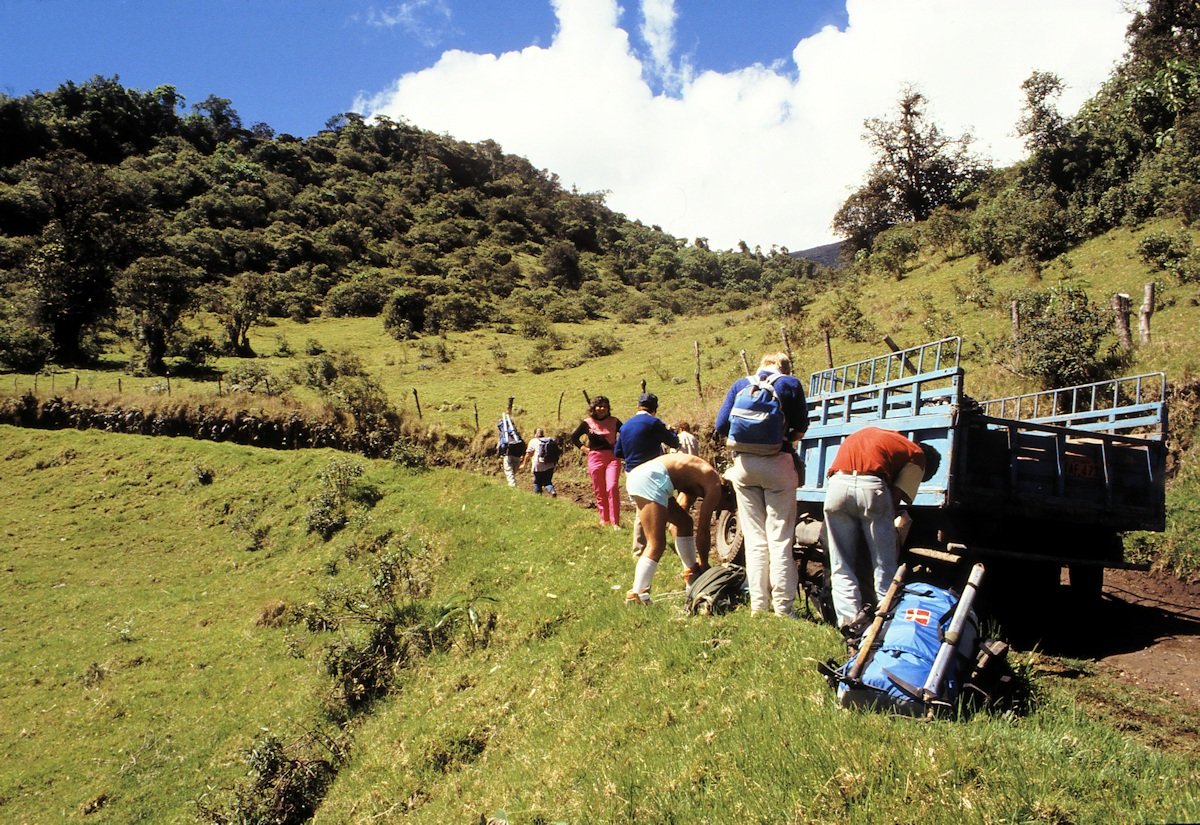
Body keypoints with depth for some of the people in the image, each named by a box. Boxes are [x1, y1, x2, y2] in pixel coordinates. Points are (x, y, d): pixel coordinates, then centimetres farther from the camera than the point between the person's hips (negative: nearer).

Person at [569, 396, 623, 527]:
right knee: (599, 491, 6)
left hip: (612, 457, -1)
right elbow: (574, 437, 14)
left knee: (612, 488, -16)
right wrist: (584, 448, 5)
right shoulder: (587, 423, 3)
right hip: (595, 458, 1)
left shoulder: (614, 421, 3)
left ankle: (615, 522, -11)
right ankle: (604, 520, 20)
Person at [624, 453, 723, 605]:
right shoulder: (715, 487, 0)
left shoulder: (700, 481, 25)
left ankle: (692, 572, 35)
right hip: (649, 479, -10)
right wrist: (704, 563, 13)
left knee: (684, 522, 23)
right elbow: (703, 529, 0)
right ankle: (636, 597, -14)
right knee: (656, 545, -11)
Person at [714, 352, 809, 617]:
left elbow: (721, 425, 6)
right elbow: (801, 426, 5)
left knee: (754, 539, 9)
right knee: (780, 540, 1)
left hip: (744, 465, 3)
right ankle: (783, 609, 2)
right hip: (778, 464, -2)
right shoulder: (791, 384, 7)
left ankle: (758, 606, 11)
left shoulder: (740, 385, 13)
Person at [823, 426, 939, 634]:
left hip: (837, 484, 4)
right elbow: (897, 495, 9)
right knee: (885, 564, 10)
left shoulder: (871, 434, 35)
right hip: (871, 485, -4)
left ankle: (849, 621, 2)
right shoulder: (917, 455, 19)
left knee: (841, 565, 10)